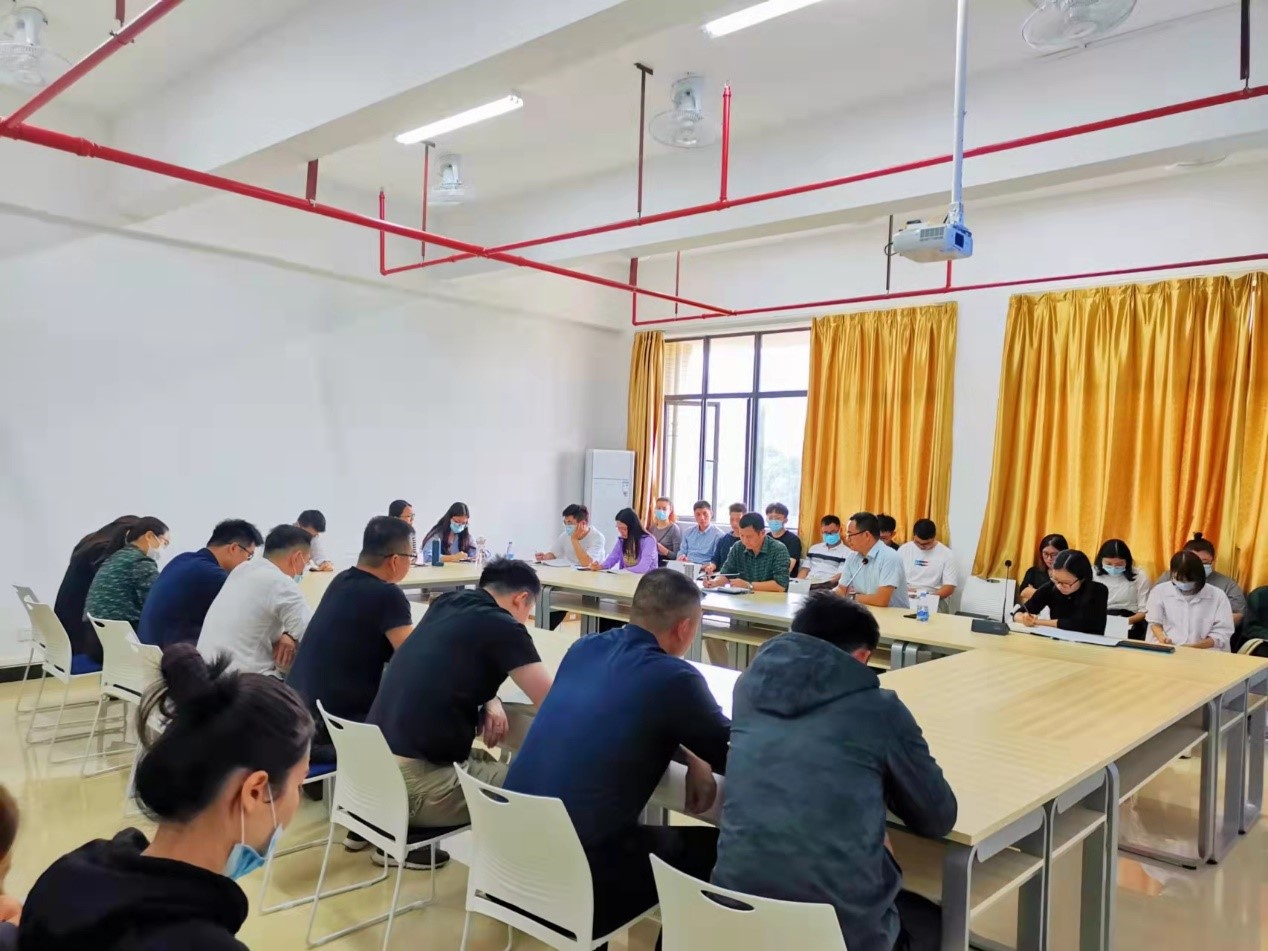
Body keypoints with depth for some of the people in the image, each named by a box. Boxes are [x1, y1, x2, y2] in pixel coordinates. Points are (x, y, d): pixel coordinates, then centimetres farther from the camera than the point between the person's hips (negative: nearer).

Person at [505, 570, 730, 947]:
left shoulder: (584, 648, 4)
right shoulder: (673, 677, -15)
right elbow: (736, 757, -1)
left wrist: (690, 756, 10)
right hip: (579, 875, -7)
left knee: (661, 837, 29)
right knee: (714, 846, 13)